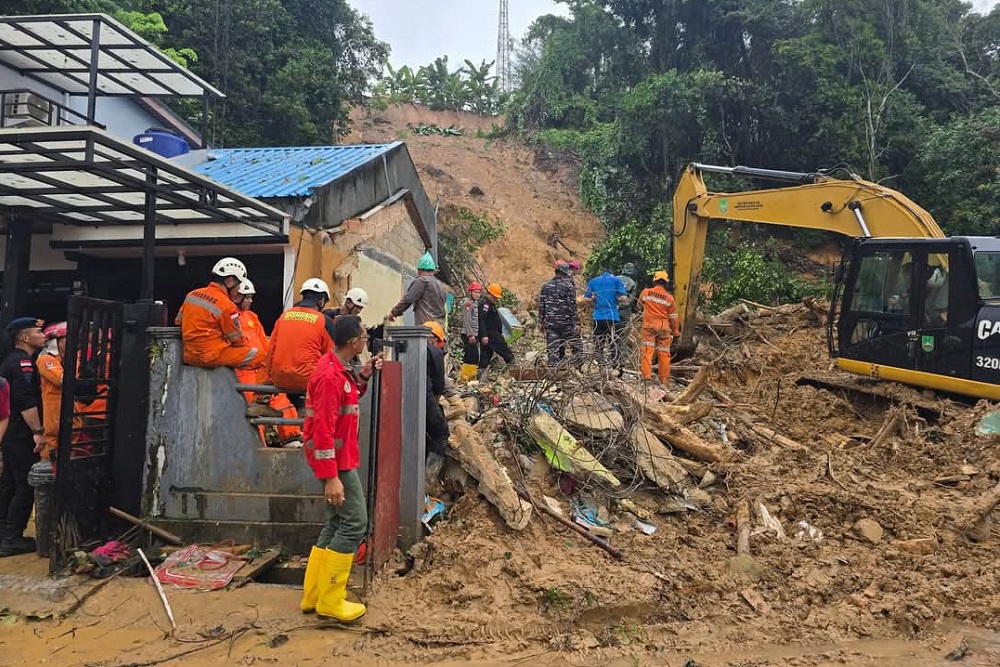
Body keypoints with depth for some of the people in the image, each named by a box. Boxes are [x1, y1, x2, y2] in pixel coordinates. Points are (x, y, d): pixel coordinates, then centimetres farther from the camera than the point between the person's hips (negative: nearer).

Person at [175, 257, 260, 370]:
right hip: (212, 356, -9)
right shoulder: (227, 306, -15)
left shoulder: (192, 294, 7)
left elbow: (178, 321, 19)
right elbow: (238, 340, -6)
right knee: (258, 355, -5)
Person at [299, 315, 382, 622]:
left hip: (338, 458, 10)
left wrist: (362, 377, 10)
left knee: (337, 523, 15)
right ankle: (330, 601, 2)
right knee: (354, 523, -6)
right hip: (336, 461, -10)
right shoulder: (330, 375, -22)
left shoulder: (337, 369, 9)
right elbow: (323, 430, -25)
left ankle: (313, 596, 23)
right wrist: (331, 477, -26)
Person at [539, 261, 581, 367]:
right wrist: (576, 323, -9)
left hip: (550, 323, 5)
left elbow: (541, 305, 10)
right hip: (566, 323, -4)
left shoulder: (546, 286, 9)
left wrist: (541, 322, 16)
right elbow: (572, 306, -11)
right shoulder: (568, 286, -6)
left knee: (553, 349, 6)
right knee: (576, 347, 6)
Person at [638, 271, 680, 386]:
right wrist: (676, 332, 14)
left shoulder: (645, 292, -1)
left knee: (647, 351, -3)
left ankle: (646, 377, -16)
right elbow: (673, 317, 4)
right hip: (664, 327, 1)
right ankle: (665, 381, 12)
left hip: (649, 326, -1)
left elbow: (640, 305, 18)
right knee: (664, 354, 7)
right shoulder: (669, 297, -1)